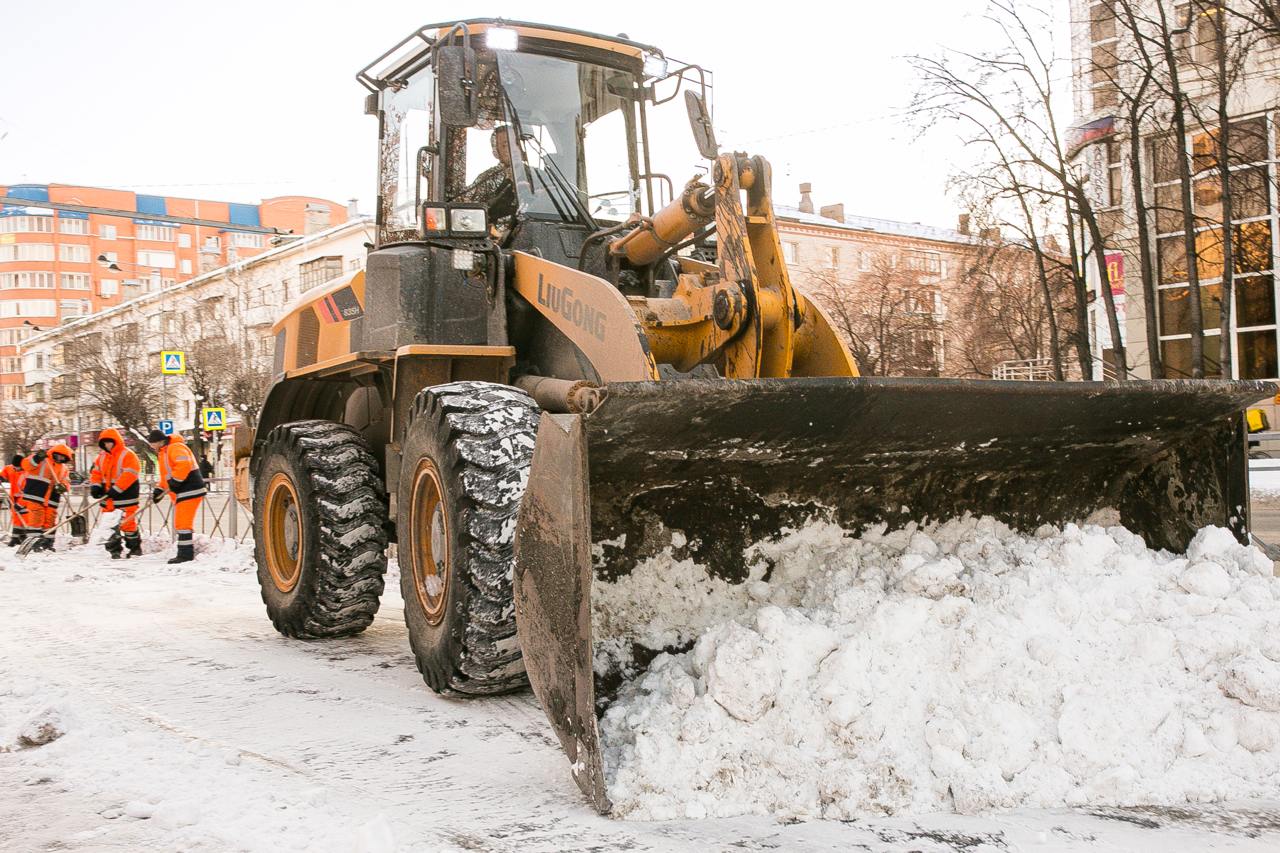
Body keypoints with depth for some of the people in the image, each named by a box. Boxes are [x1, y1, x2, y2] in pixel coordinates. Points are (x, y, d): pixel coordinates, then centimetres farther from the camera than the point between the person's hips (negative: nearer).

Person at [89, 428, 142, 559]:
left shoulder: (127, 455, -11)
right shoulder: (102, 456, 13)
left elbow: (129, 475, -19)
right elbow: (95, 472, 18)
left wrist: (116, 489, -23)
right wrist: (95, 486, -1)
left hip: (125, 496, -7)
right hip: (108, 496, 7)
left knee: (128, 523, -5)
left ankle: (135, 547, 10)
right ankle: (115, 549, 14)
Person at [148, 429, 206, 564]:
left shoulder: (175, 448, -12)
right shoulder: (163, 453, 23)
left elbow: (184, 464, -29)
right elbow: (166, 475, 28)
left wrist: (175, 481, -25)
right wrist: (159, 490, 16)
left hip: (189, 491, -11)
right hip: (181, 492, 11)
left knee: (183, 523, -12)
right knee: (181, 523, 14)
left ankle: (186, 553, -11)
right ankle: (187, 553, 19)